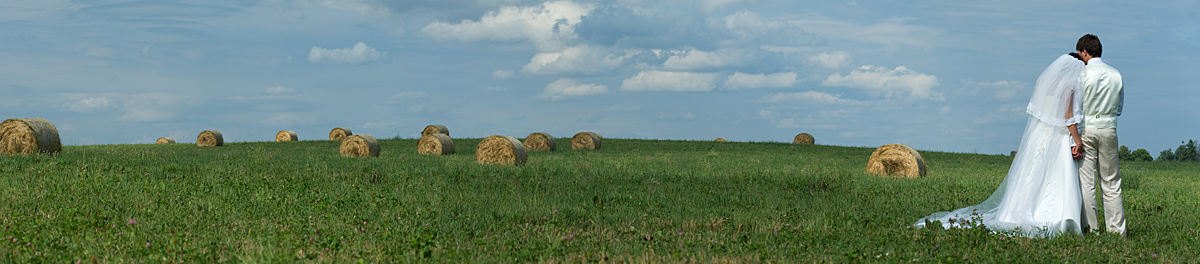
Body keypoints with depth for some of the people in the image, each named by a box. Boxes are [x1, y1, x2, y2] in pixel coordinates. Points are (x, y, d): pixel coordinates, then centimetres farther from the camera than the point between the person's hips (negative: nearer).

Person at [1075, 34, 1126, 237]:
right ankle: (1116, 229, 10)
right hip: (1108, 128, 4)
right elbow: (1119, 108, 14)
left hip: (1086, 127, -4)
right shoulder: (1116, 75, 7)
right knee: (1111, 182, 9)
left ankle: (1090, 228, 0)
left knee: (1086, 181, 0)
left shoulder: (1082, 73, -8)